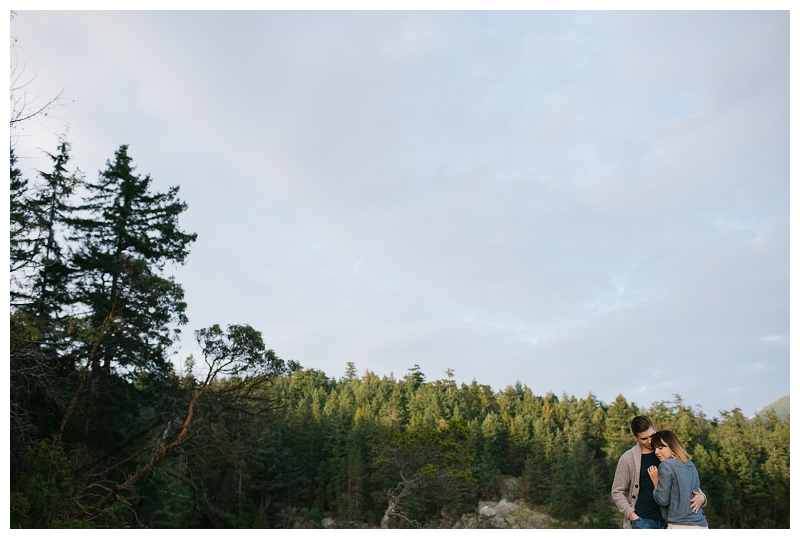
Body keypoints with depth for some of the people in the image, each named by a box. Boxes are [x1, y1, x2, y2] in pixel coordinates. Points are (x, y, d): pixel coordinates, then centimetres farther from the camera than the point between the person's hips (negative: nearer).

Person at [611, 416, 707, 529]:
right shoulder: (628, 459, -2)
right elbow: (617, 492, 1)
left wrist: (701, 495, -8)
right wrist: (631, 515, -9)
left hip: (667, 519, 3)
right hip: (643, 520, -3)